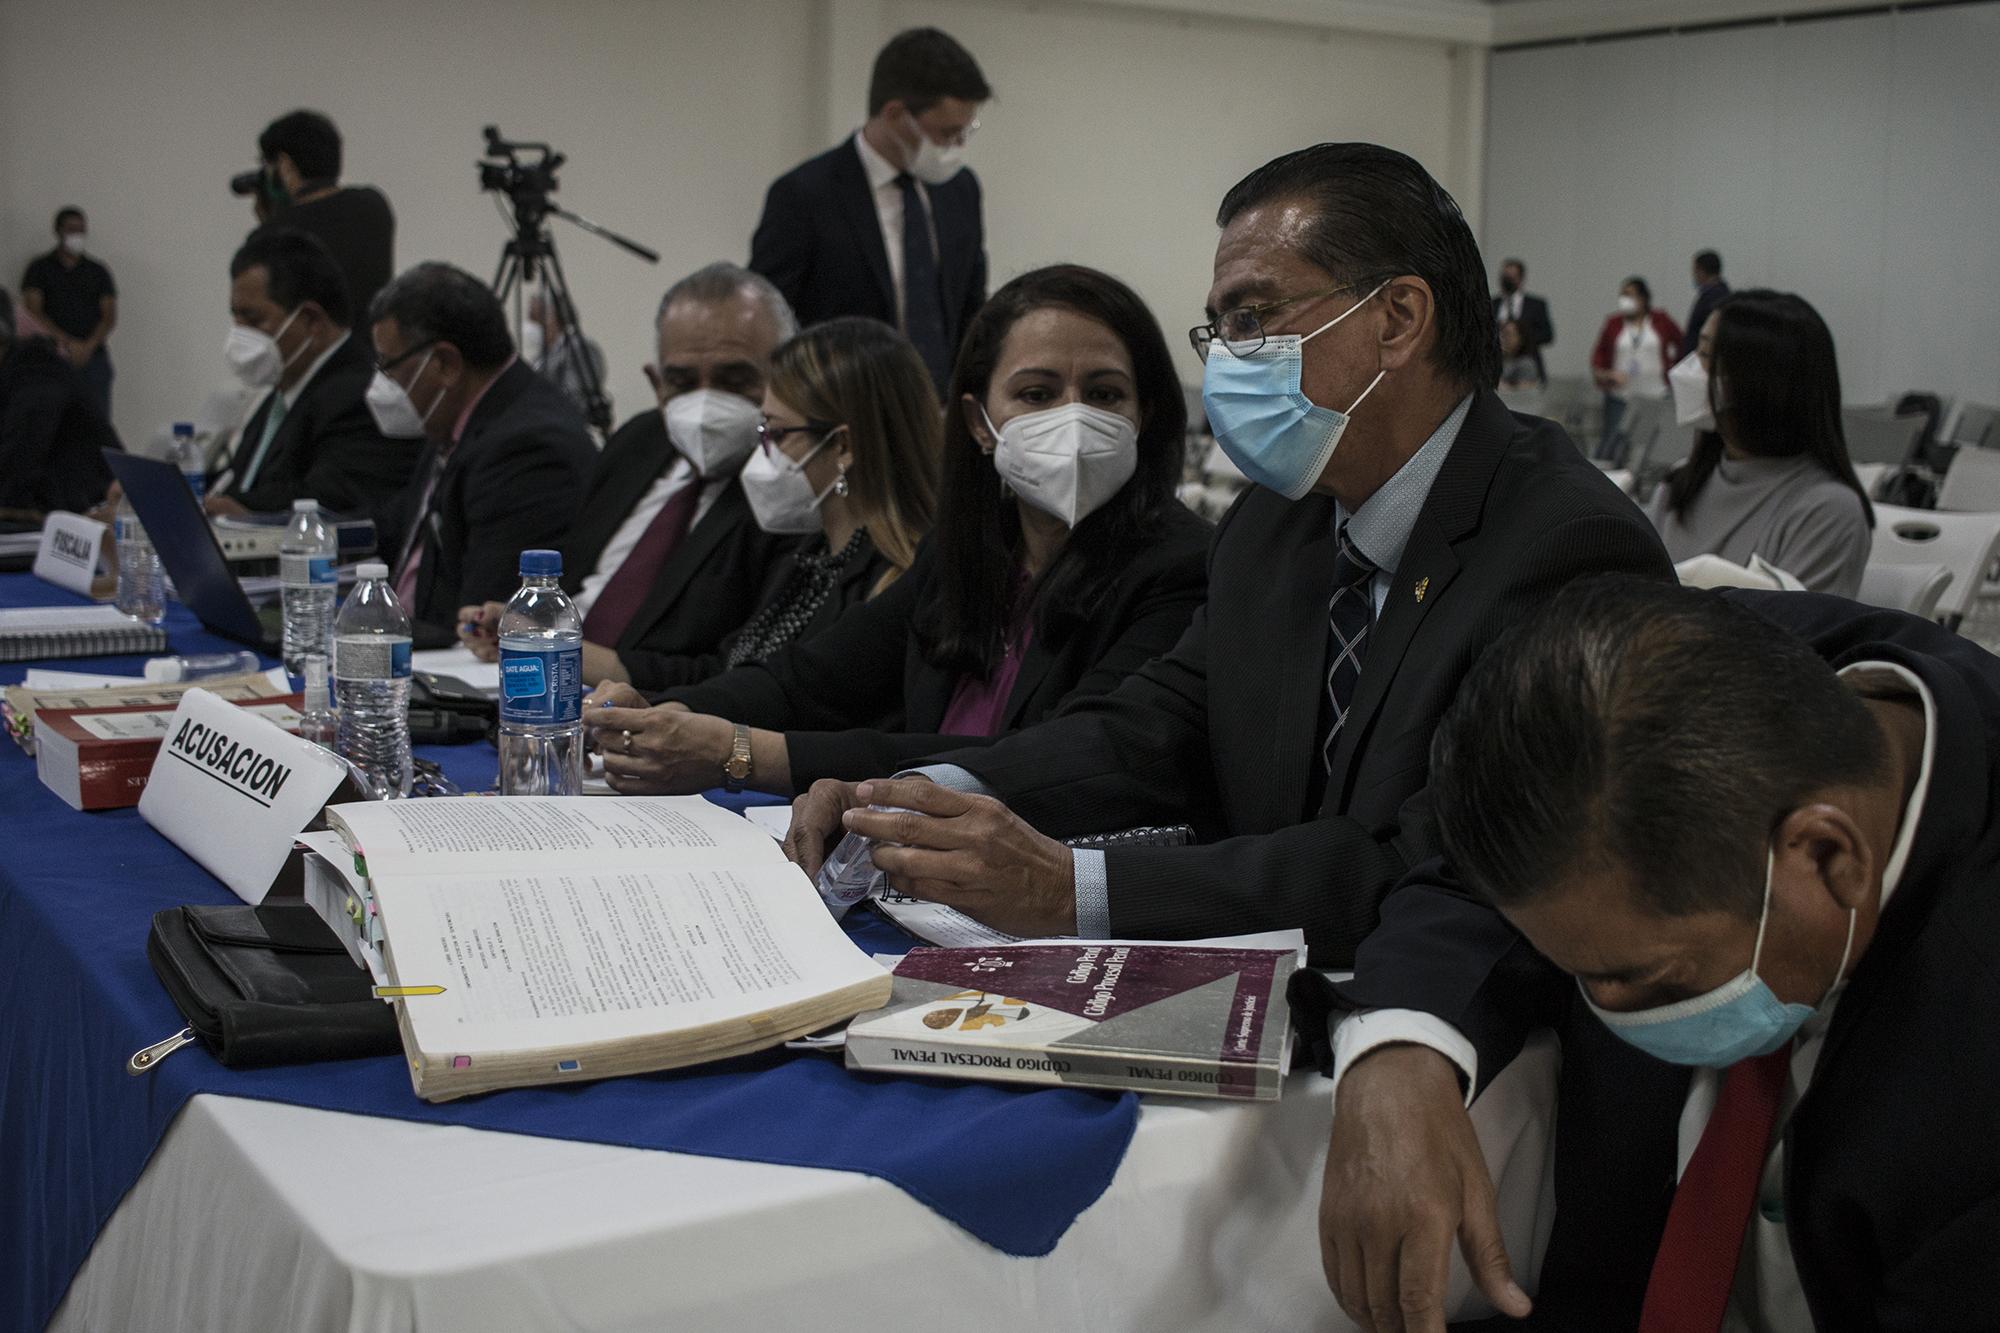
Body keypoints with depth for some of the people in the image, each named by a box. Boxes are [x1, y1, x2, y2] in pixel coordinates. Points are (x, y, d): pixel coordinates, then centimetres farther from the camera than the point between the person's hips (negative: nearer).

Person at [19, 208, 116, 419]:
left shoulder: (98, 271, 14)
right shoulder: (40, 268, 9)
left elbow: (110, 316, 7)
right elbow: (33, 311, -1)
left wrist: (88, 346, -10)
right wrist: (68, 343, -12)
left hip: (93, 356, 2)